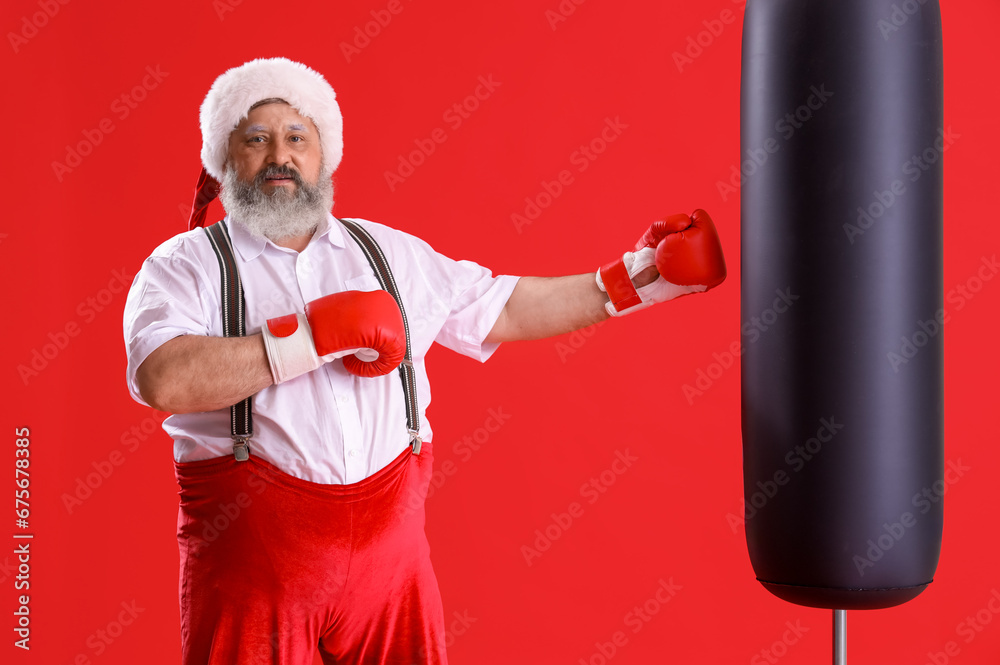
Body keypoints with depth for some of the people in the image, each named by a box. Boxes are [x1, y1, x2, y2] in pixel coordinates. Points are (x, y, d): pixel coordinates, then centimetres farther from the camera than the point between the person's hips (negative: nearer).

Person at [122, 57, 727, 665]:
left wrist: (637, 277, 13)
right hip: (251, 549, -3)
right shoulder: (186, 265, 0)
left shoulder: (392, 253, 14)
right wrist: (319, 334, -17)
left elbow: (508, 311, 18)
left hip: (389, 543, 3)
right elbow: (164, 380, -18)